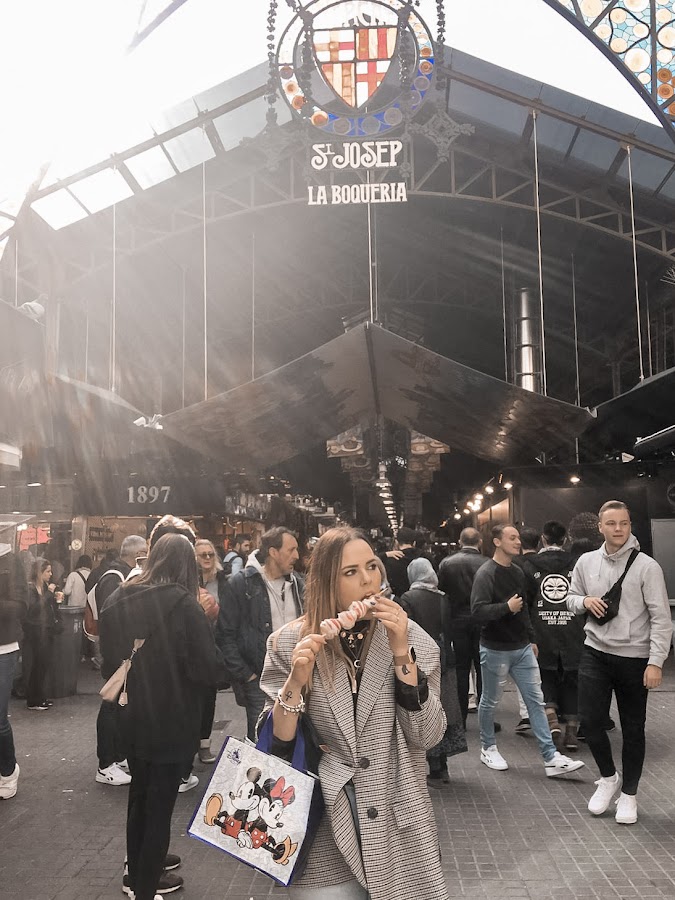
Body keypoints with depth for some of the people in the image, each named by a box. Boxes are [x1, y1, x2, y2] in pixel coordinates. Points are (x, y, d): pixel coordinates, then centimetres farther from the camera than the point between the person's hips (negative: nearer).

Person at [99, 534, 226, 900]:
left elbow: (109, 660, 11)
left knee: (138, 797, 24)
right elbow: (209, 670, -20)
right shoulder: (183, 604, -20)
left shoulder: (117, 601, -3)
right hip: (172, 724, -6)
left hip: (132, 720, 6)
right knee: (160, 806, 9)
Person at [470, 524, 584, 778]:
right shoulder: (486, 573, -14)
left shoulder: (518, 572, 9)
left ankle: (551, 758, 5)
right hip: (495, 649, -7)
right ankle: (488, 748, 28)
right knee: (490, 701, 9)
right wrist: (506, 607, -28)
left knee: (536, 700, 4)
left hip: (522, 648, 7)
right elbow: (478, 610, -22)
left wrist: (531, 639, 19)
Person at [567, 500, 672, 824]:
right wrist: (585, 601, -7)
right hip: (595, 653, 3)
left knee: (633, 729, 9)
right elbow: (571, 597, 17)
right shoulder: (586, 562, 3)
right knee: (590, 720, 2)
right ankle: (608, 777, 28)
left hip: (634, 658, -3)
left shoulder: (646, 566, -11)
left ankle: (629, 794, 27)